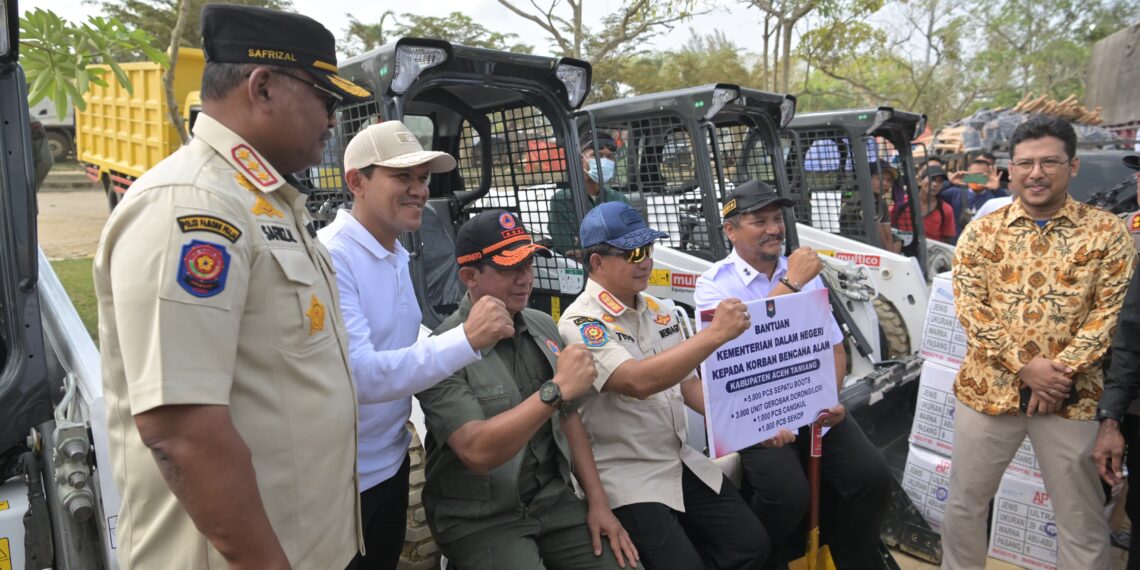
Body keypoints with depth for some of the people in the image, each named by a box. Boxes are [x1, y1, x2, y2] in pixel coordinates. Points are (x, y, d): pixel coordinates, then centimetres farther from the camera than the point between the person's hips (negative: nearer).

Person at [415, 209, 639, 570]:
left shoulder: (544, 327, 3)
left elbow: (568, 417, 9)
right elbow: (477, 452, -26)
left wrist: (597, 501, 4)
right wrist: (556, 389, -28)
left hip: (553, 500, 5)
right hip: (479, 520, -5)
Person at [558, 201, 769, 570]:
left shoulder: (659, 310, 6)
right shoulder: (581, 323, -18)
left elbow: (687, 383, 12)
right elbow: (639, 381, -33)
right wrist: (715, 334, -32)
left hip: (684, 462, 7)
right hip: (628, 477, -7)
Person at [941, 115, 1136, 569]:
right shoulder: (982, 232, 2)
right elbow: (969, 306, -5)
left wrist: (1063, 370, -16)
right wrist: (1024, 366, -15)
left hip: (1072, 397, -1)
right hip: (988, 389, 1)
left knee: (1081, 518, 12)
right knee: (965, 501, 15)